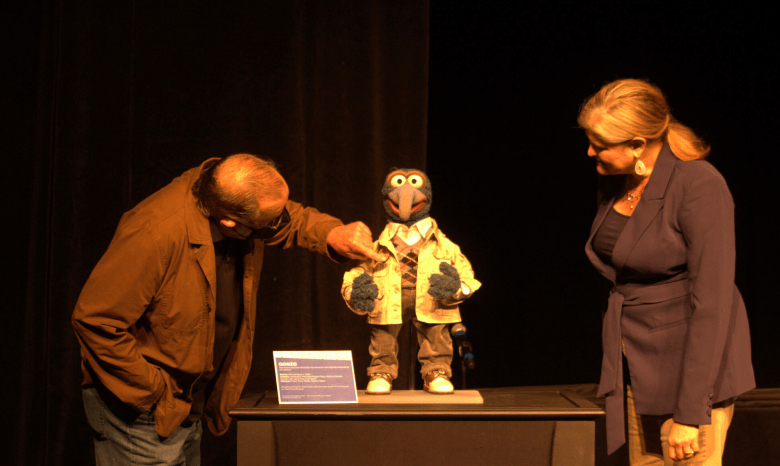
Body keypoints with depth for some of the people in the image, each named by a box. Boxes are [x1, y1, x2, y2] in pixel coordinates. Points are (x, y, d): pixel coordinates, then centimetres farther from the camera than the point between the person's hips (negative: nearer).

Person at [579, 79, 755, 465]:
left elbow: (712, 304, -21)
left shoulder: (699, 187, -18)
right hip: (638, 368, 7)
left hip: (692, 368, -7)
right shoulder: (613, 186, 5)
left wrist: (689, 412, -21)